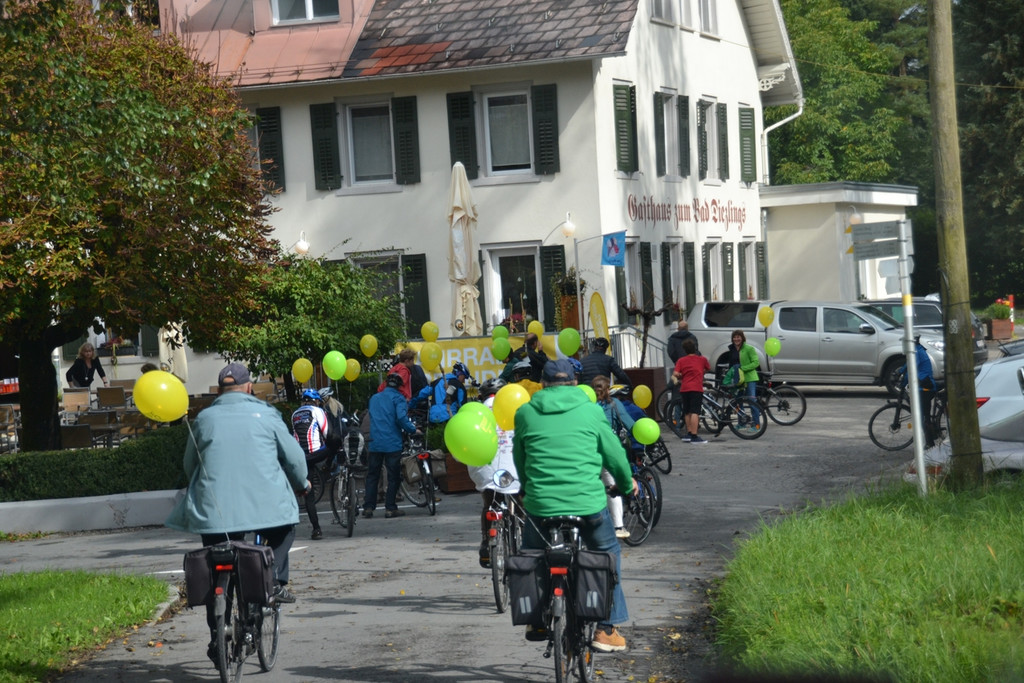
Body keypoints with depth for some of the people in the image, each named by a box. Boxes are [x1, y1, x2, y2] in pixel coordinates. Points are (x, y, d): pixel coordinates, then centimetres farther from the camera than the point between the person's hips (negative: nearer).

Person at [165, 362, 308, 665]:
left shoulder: (204, 419, 10)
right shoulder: (265, 415, 4)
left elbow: (189, 464, 18)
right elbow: (293, 456, 10)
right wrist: (302, 483, 30)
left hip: (215, 508, 1)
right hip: (266, 504, -1)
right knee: (284, 530, 30)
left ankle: (218, 639, 9)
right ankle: (276, 581, 9)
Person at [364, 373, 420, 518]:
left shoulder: (374, 398, 14)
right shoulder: (398, 398, -5)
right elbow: (401, 418, -19)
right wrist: (413, 430, -6)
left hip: (375, 443, 5)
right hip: (393, 443, -5)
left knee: (372, 475, 10)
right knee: (393, 476, 2)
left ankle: (368, 507, 6)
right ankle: (390, 508, 0)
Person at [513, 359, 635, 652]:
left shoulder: (526, 414, 7)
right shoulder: (590, 411, 5)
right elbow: (614, 453, 12)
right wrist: (626, 482, 32)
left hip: (540, 505, 1)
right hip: (589, 503, -1)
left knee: (531, 556, 29)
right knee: (608, 554, 23)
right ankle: (606, 628, 17)